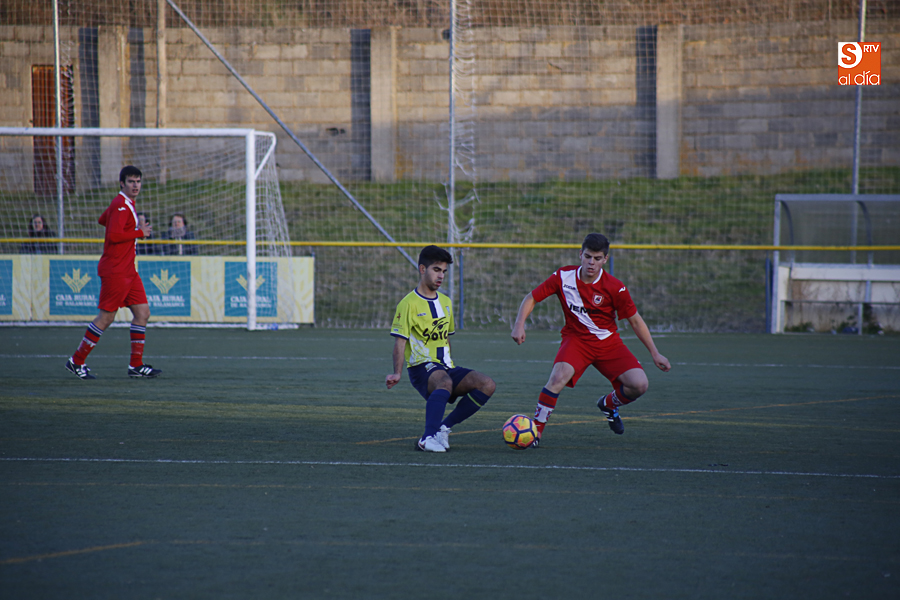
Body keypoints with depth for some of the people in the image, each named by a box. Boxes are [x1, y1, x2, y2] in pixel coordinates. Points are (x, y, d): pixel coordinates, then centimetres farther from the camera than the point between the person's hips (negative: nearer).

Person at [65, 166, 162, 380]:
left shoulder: (127, 204, 15)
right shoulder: (120, 205, -15)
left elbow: (102, 220, 30)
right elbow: (114, 235, -26)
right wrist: (140, 232, -15)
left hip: (128, 270, 10)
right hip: (115, 271, -10)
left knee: (142, 312, 4)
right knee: (106, 317, -6)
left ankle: (136, 364, 7)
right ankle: (77, 361, 4)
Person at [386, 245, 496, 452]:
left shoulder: (445, 302, 18)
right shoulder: (409, 303, -5)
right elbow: (400, 341, -10)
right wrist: (397, 373, -22)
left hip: (446, 367, 7)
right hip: (422, 367, -7)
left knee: (487, 385, -14)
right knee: (444, 382, -40)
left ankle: (444, 427, -7)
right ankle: (428, 438, -45)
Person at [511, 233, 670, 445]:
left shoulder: (615, 288, -13)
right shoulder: (564, 277, -11)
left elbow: (635, 321, -1)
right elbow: (532, 298, -1)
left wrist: (655, 353, -1)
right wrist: (519, 325, -17)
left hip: (608, 342, 1)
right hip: (576, 338, -1)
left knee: (639, 385, -15)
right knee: (558, 377, -33)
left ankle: (609, 404, 19)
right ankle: (536, 429, -19)